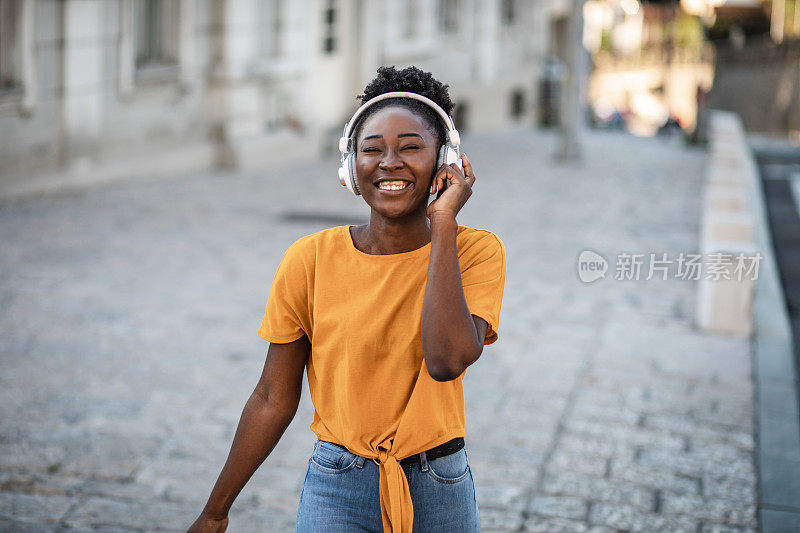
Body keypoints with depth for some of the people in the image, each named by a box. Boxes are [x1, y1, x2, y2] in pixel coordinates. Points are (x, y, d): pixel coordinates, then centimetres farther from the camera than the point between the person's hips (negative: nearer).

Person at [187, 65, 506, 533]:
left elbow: (448, 359, -26)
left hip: (440, 493, 1)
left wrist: (443, 224, -21)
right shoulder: (310, 260, -8)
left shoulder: (477, 251, -9)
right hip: (337, 492, 0)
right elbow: (275, 399, -1)